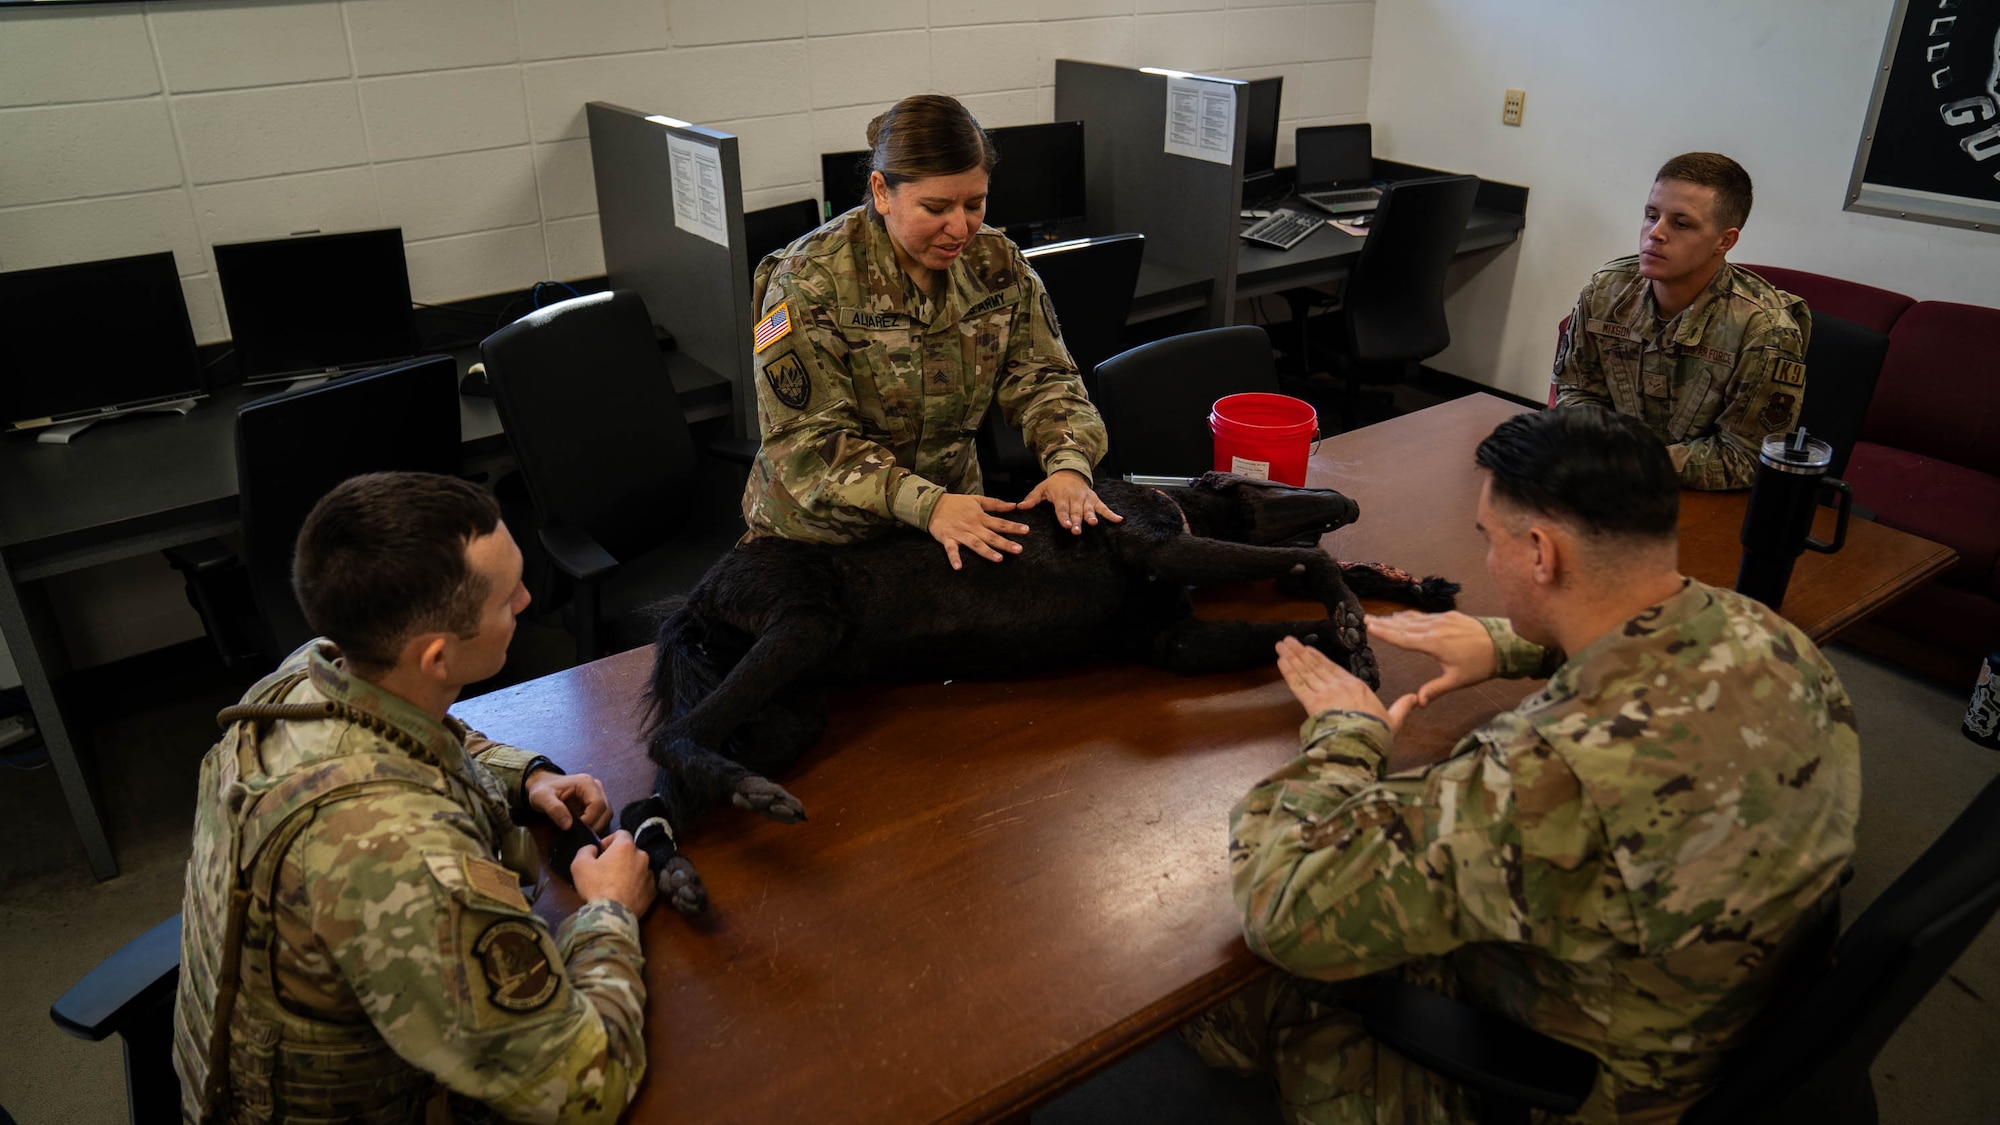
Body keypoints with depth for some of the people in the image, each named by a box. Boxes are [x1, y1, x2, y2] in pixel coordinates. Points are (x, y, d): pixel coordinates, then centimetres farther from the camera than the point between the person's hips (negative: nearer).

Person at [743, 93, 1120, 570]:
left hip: (953, 511, 3)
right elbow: (807, 439, -19)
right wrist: (926, 505, -30)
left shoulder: (996, 262, 0)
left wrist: (1069, 464, -19)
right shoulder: (810, 280, -16)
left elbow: (1042, 376, 2)